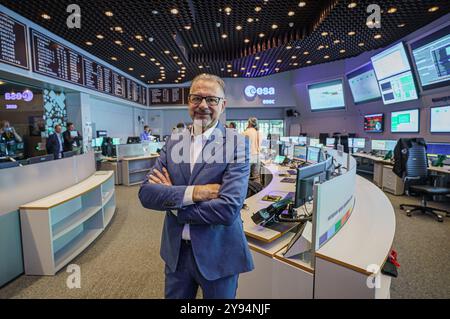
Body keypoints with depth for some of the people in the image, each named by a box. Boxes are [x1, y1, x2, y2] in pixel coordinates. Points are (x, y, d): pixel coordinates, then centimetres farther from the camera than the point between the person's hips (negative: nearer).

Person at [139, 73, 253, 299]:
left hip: (218, 255, -3)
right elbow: (146, 193, -8)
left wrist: (172, 203, -14)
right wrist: (193, 192, -23)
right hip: (176, 251, 4)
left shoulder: (236, 144, -14)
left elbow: (228, 209, -24)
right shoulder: (174, 141, -1)